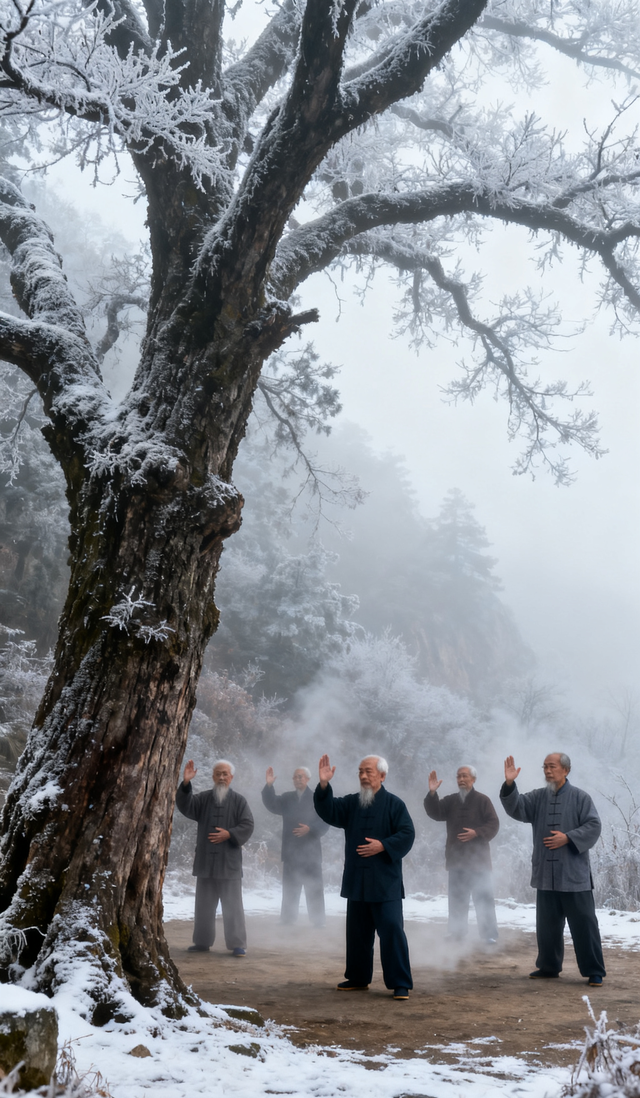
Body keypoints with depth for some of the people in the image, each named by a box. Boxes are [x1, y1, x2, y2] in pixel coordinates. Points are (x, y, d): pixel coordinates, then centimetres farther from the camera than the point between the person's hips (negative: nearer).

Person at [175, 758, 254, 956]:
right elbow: (185, 806, -9)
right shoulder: (203, 799, 7)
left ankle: (237, 944, 3)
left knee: (232, 905, -2)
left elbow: (248, 825, -2)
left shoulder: (238, 801, 2)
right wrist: (186, 783, -24)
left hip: (229, 863, -3)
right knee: (204, 905, 11)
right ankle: (202, 942, 21)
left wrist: (229, 834, -17)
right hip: (205, 862, 3)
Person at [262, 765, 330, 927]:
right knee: (289, 889, 6)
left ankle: (318, 922, 5)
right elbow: (271, 804, -6)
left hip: (311, 852, -3)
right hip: (291, 852, 3)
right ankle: (287, 921, 10)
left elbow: (325, 823, -4)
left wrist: (310, 829, -21)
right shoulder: (286, 798, 12)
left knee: (314, 889, 1)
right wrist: (269, 785, -21)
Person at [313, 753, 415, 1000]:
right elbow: (328, 811, -4)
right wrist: (323, 785, -18)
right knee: (357, 931, 14)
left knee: (392, 930, -8)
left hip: (385, 882, -5)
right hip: (356, 881, 5)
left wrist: (383, 846, -20)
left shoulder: (394, 804, -3)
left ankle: (400, 984, -1)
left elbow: (407, 834, -8)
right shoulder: (351, 803, 10)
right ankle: (358, 978, 27)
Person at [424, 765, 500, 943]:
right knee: (456, 898, 10)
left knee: (483, 897, -2)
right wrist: (432, 793, -17)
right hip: (456, 858, 4)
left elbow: (494, 824, -6)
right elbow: (435, 813, -3)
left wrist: (476, 833, -20)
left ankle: (489, 934, 3)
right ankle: (456, 932, 19)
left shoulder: (482, 800, -3)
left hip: (478, 858, -4)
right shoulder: (451, 800, 10)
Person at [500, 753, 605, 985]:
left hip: (574, 875, -4)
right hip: (546, 874, 4)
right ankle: (549, 966, 27)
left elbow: (594, 826, -7)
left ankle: (594, 971, 8)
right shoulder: (538, 797, 7)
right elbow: (516, 808, -5)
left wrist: (568, 838, -16)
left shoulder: (580, 797, -4)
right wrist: (509, 784, -21)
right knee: (546, 924, 13)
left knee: (584, 923, -1)